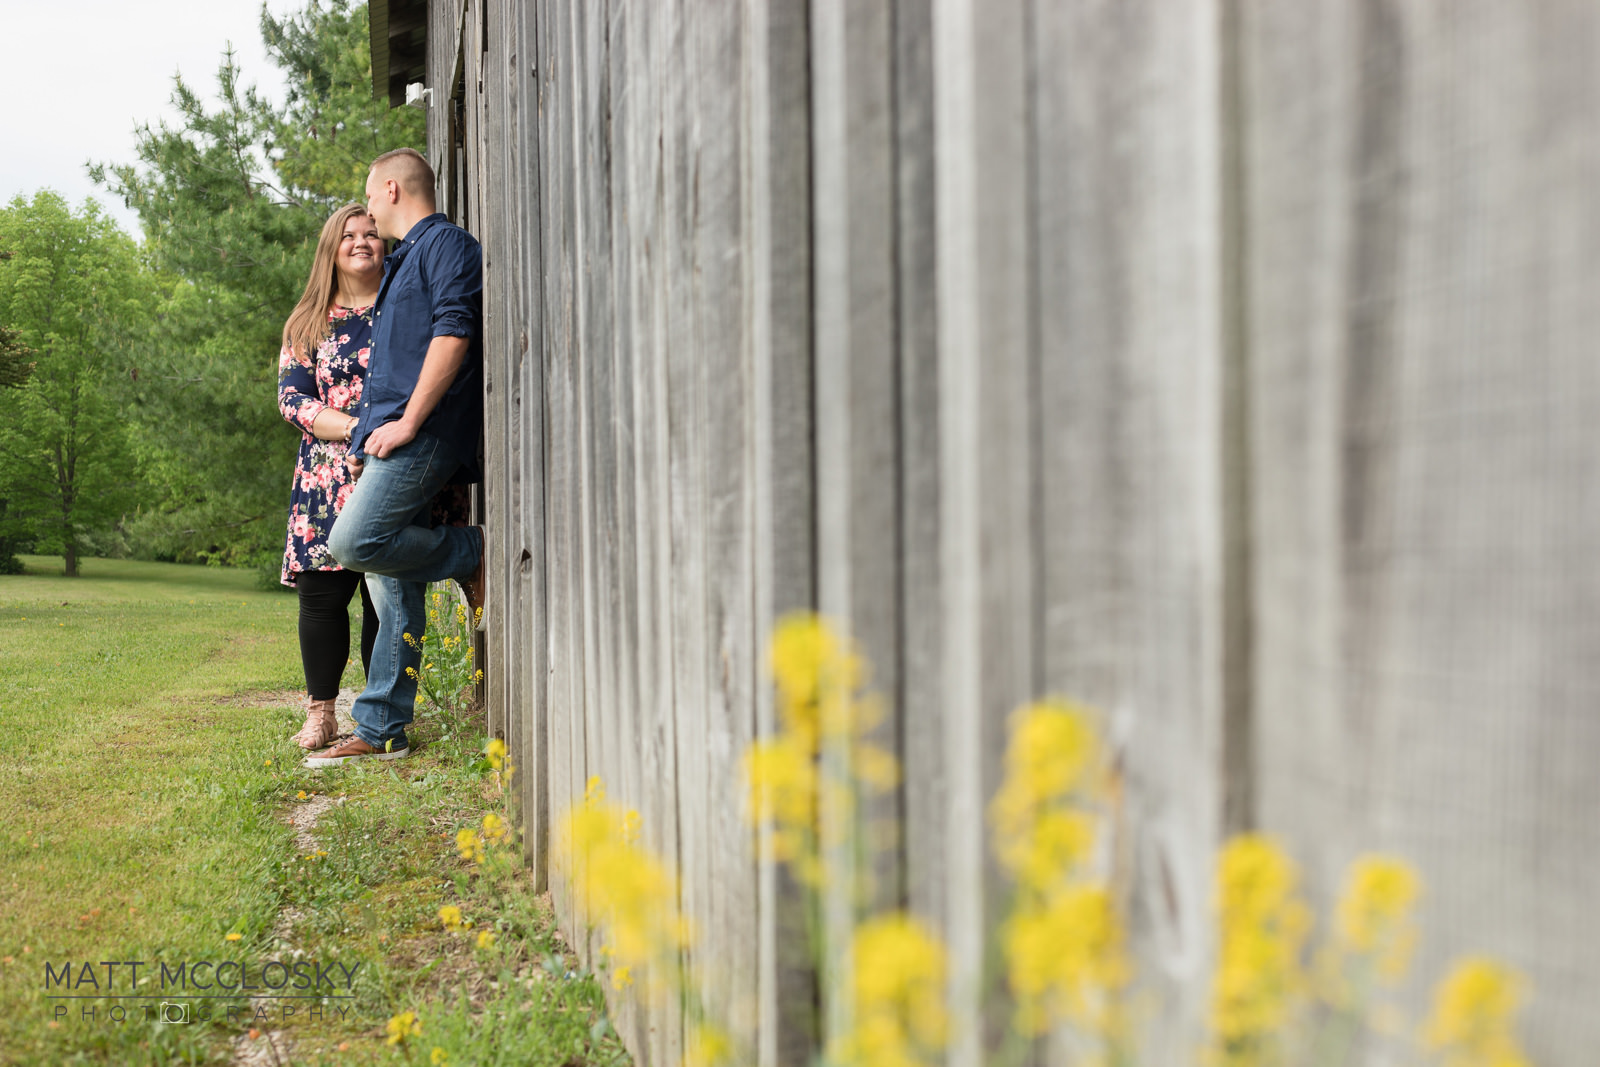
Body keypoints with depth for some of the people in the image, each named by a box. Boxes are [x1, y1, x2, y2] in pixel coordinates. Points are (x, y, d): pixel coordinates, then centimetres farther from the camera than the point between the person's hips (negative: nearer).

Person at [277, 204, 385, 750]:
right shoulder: (308, 323, 13)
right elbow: (292, 397, 4)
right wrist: (354, 429, -12)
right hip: (326, 477, 1)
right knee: (321, 594, -4)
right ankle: (320, 714, 6)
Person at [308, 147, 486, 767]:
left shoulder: (446, 244, -3)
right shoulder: (403, 260, 28)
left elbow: (453, 334, -17)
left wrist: (407, 422, -19)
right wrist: (370, 436, 22)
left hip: (425, 434, -9)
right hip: (395, 436, 9)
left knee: (354, 541, -22)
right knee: (392, 584, 5)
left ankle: (471, 554, -2)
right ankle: (381, 732, 5)